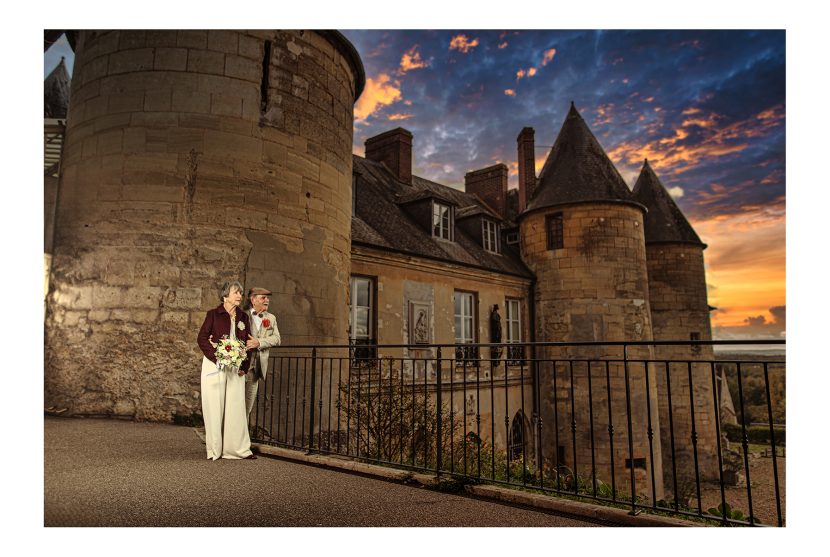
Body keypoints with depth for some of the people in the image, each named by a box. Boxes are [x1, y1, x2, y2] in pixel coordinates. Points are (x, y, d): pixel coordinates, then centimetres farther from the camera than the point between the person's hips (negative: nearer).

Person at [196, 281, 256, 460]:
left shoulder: (243, 317, 9)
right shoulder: (213, 314, -2)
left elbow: (248, 343, 10)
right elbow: (201, 338, -5)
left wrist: (244, 366, 0)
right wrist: (218, 358, -15)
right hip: (214, 365, -3)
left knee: (236, 406, 3)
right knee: (215, 406, 2)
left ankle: (239, 448, 10)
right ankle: (214, 450, 12)